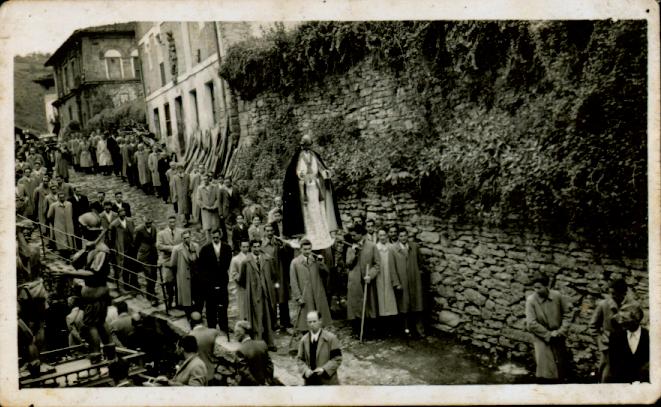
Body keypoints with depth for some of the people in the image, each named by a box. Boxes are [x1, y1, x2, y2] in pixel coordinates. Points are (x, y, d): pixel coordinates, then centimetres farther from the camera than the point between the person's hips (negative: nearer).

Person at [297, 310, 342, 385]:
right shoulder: (304, 340, 6)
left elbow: (337, 359, -7)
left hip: (327, 381, -3)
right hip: (310, 382, 3)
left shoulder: (331, 338, -6)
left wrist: (324, 369, -19)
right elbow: (300, 359, 8)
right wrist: (305, 370, -11)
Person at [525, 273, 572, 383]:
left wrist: (561, 331, -9)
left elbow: (567, 314, 3)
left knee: (561, 368, 13)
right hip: (541, 338, -3)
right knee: (545, 371, -10)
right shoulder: (531, 300, -15)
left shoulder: (558, 296, -8)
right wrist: (548, 335, -15)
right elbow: (531, 324, -16)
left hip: (558, 338, 3)